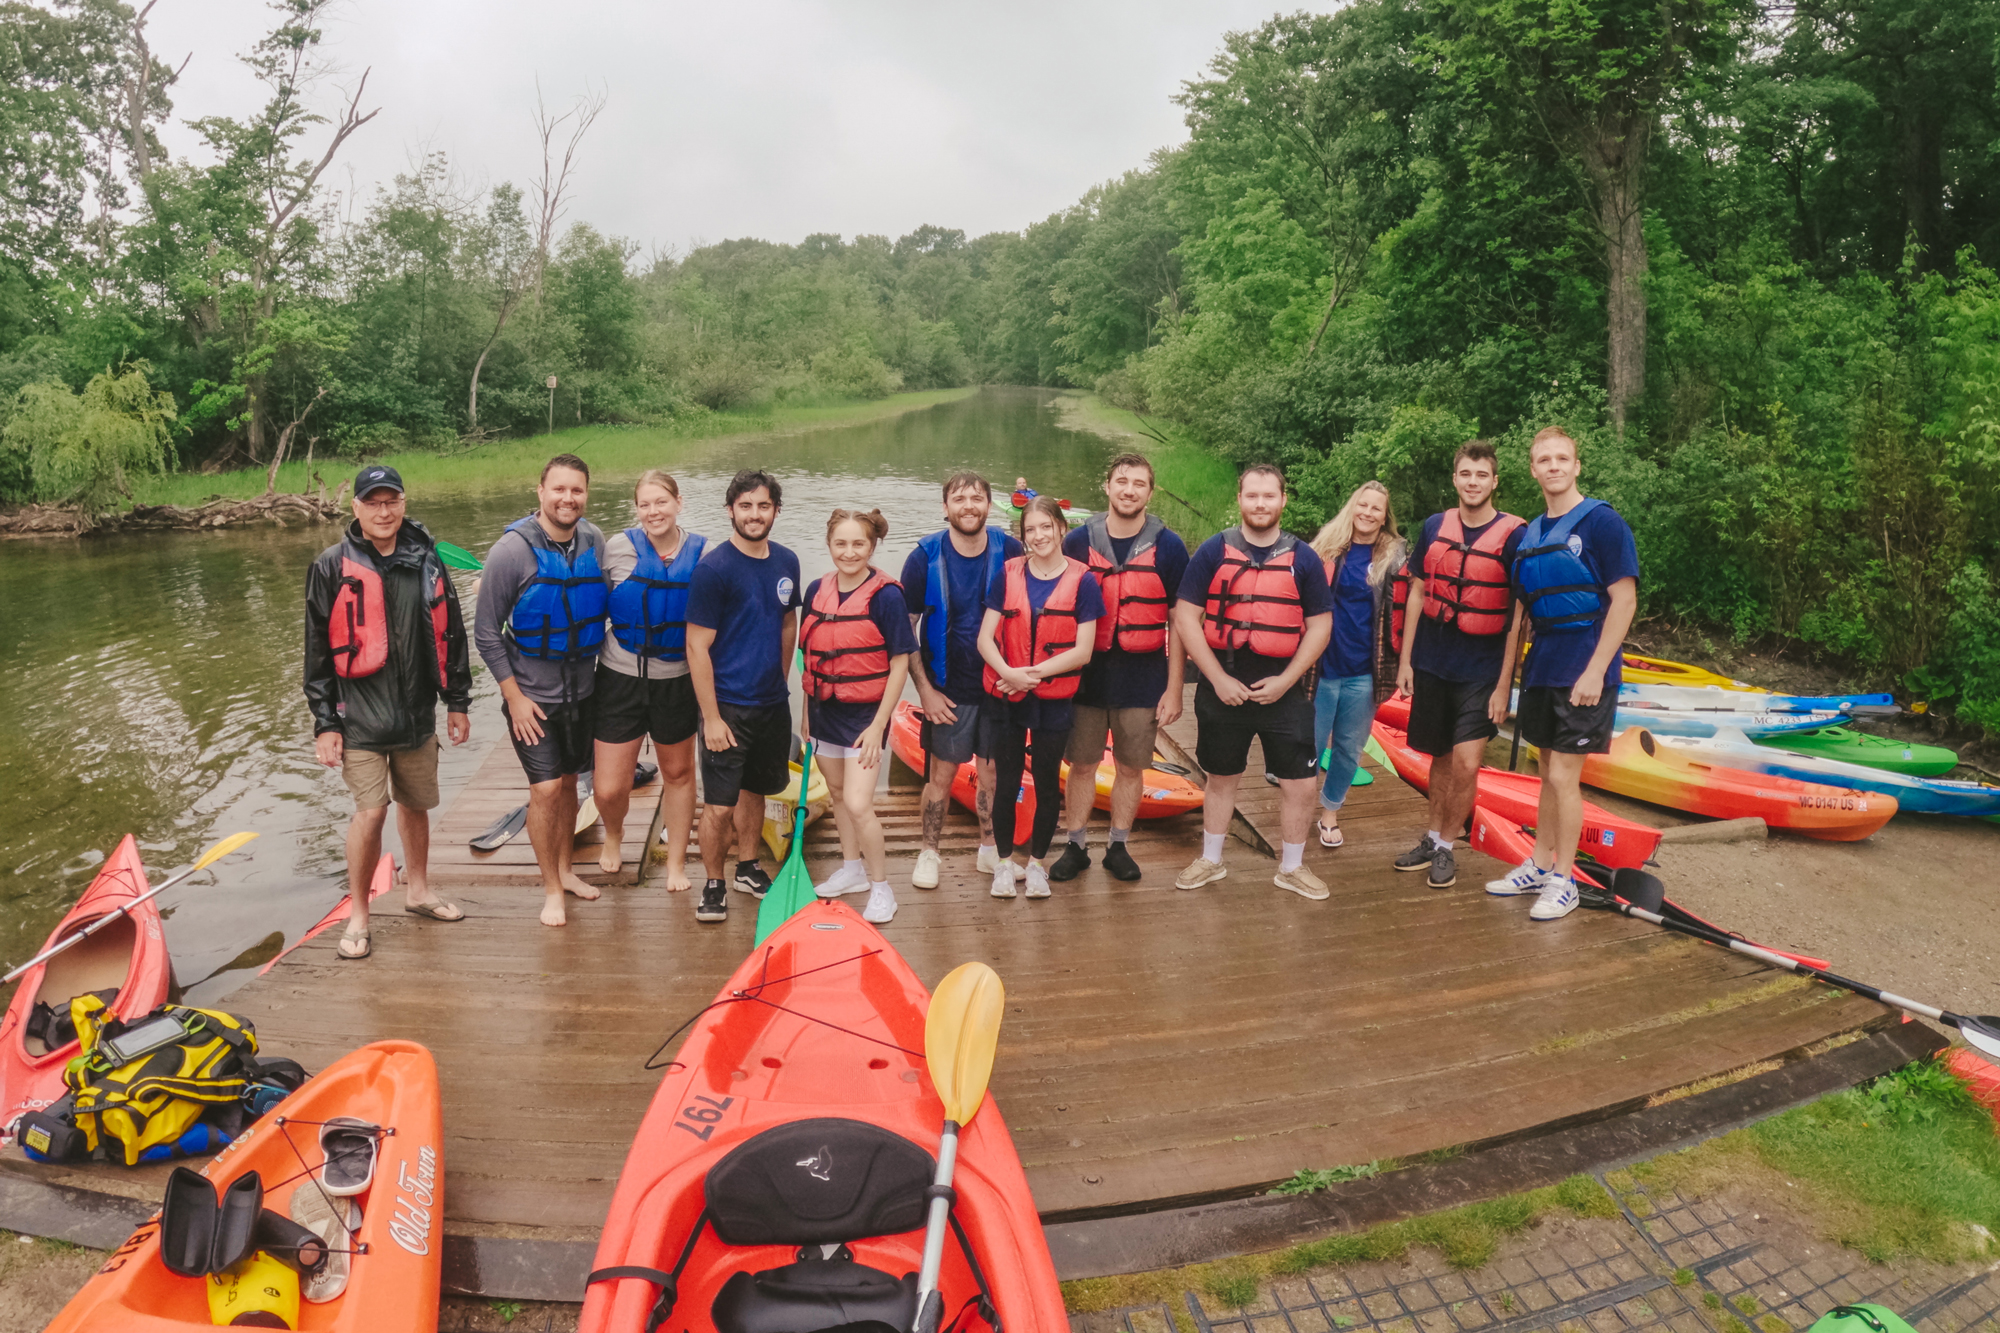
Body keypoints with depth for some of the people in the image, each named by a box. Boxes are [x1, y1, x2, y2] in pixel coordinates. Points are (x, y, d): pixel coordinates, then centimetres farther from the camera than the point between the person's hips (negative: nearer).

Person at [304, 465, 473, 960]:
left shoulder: (425, 558, 6)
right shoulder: (332, 566, -4)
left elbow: (450, 633, 12)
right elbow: (318, 649, -2)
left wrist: (457, 701, 12)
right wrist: (324, 722, -5)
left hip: (417, 712, 4)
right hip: (359, 716, -4)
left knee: (416, 804, 15)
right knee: (371, 810, -8)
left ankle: (417, 890, 35)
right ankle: (358, 916, 9)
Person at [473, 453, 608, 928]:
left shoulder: (594, 541, -1)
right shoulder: (512, 550, -15)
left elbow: (606, 606, 11)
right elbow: (486, 632, -11)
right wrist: (514, 696, -12)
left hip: (582, 689, 5)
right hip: (531, 694, -5)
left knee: (568, 781, 16)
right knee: (546, 789, -5)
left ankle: (564, 869, 33)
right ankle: (551, 889, 11)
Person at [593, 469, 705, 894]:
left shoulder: (701, 553, -5)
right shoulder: (619, 548, -9)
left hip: (676, 681, 1)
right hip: (621, 679, -1)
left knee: (678, 772, 16)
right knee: (609, 789, 0)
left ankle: (676, 861, 36)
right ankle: (613, 834, 36)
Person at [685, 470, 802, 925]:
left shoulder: (786, 562, 4)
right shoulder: (713, 568, -14)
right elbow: (697, 648, -14)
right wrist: (711, 717, -16)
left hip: (773, 703, 6)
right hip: (729, 707, -5)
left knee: (754, 790, 19)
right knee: (719, 804, -1)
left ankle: (747, 869, 35)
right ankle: (713, 884, 18)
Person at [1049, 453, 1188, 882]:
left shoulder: (1168, 547, -2)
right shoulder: (1079, 541, 0)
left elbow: (1179, 623, -1)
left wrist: (1174, 689, -4)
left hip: (1143, 676, -1)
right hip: (1087, 672, 1)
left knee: (1131, 767, 9)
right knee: (1082, 764, 8)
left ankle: (1118, 846, 24)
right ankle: (1076, 846, 22)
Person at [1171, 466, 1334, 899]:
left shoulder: (1303, 558, 2)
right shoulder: (1213, 552, -1)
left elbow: (1320, 625, 3)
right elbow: (1185, 618, -4)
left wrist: (1286, 680, -8)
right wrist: (1218, 678, -11)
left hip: (1283, 687, 1)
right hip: (1223, 686, 0)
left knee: (1299, 784, 2)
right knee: (1221, 778, 14)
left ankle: (1291, 867, 23)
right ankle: (1210, 861, 32)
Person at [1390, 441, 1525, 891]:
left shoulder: (1514, 535, -7)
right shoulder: (1435, 527, 3)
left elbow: (1518, 615, -7)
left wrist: (1504, 683, -10)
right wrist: (1405, 660, 5)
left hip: (1481, 671, -3)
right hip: (1431, 664, 3)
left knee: (1466, 764, -9)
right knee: (1441, 758, 14)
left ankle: (1447, 848, 10)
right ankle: (1433, 839, 29)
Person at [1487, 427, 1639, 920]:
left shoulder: (1602, 522, -10)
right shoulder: (1529, 535, 11)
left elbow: (1624, 600, -14)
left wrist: (1595, 672, -18)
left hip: (1585, 671, -6)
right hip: (1542, 667, 6)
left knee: (1563, 777, -3)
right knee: (1550, 774, 16)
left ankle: (1564, 880, 12)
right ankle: (1539, 865, 28)